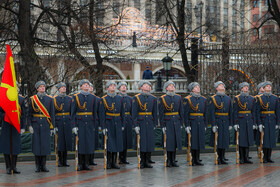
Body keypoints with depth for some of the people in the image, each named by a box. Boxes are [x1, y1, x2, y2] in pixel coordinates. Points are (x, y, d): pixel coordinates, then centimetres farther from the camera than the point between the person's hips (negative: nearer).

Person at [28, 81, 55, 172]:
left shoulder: (50, 99, 5)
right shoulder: (32, 99, 4)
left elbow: (52, 114, 5)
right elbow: (29, 113, 4)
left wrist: (52, 127, 1)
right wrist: (30, 125, -5)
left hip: (46, 125, 0)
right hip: (36, 125, 0)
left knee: (45, 144, 0)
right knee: (36, 144, 0)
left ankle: (43, 165, 9)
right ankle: (38, 166, 8)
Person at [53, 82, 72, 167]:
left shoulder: (69, 99, 9)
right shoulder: (55, 99, 3)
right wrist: (54, 125, -5)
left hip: (67, 122, 2)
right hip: (59, 122, -2)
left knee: (67, 140, 3)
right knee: (59, 141, -1)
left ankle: (65, 161, 11)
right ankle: (60, 161, 8)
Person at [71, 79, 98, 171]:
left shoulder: (93, 98, 9)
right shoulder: (76, 97, 1)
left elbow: (94, 112, 12)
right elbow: (73, 113, -1)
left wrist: (94, 125, 8)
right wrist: (74, 126, -7)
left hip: (90, 123, 3)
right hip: (80, 123, -2)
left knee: (89, 142, 2)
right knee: (80, 143, -2)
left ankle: (86, 164, 10)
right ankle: (80, 164, 5)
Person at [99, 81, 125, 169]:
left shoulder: (120, 98, 8)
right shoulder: (104, 99, -2)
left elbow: (123, 113, 11)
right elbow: (102, 114, -4)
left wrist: (123, 125, 6)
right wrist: (103, 127, -9)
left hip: (118, 124, 3)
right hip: (108, 123, -3)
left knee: (117, 143, 4)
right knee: (109, 143, -3)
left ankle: (114, 162, 12)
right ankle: (108, 162, 5)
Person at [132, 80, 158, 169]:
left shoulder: (153, 98, 9)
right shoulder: (136, 98, -1)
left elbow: (155, 113, 11)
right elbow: (134, 113, -4)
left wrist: (155, 124, 7)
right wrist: (136, 125, -10)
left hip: (150, 123, 3)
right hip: (140, 123, -3)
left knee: (150, 142, 2)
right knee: (141, 142, -2)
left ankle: (147, 161, 11)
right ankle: (141, 162, 7)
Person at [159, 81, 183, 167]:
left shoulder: (178, 97, 8)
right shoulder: (162, 99, -3)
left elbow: (181, 111, 11)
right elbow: (161, 113, -5)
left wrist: (181, 123, 6)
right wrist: (162, 126, -10)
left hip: (177, 122, 4)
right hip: (167, 123, -4)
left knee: (175, 141, 6)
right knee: (168, 141, -2)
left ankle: (173, 160, 13)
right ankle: (168, 161, 7)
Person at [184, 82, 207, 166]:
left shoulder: (203, 99, 12)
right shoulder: (188, 99, -3)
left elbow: (205, 113, 15)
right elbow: (186, 113, -6)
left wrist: (205, 125, 11)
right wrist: (187, 125, -12)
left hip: (201, 123, 5)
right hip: (192, 123, -5)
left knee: (199, 141, 5)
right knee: (192, 142, -3)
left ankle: (197, 160, 12)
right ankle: (192, 160, 5)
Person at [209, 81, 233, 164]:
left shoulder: (228, 99, 11)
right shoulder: (213, 99, -1)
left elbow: (230, 112, 12)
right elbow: (211, 113, -6)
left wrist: (230, 124, 7)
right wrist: (213, 125, -13)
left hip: (225, 123, 4)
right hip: (217, 122, -4)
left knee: (224, 140, 5)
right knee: (217, 141, -3)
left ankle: (222, 158, 13)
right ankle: (218, 158, 5)